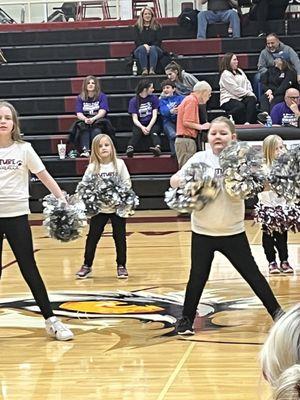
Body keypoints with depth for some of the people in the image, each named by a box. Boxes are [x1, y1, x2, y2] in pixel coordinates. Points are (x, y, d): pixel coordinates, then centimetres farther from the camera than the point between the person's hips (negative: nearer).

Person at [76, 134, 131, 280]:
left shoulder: (119, 164, -3)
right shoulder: (92, 167, -3)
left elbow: (127, 183, -1)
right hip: (99, 208, 0)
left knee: (120, 236, 5)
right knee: (93, 236, 4)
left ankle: (121, 266, 18)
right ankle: (87, 265, 16)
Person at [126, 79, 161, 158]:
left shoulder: (154, 98, 5)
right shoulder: (133, 101, 1)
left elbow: (154, 116, -2)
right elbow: (135, 119, -5)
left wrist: (149, 127, -19)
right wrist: (142, 127, -24)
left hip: (151, 124, 1)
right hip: (139, 125, -1)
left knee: (154, 132, -33)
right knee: (136, 133, -33)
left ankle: (157, 148, -60)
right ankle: (130, 149, -58)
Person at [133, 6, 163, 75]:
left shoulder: (156, 26, 14)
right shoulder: (137, 27, 13)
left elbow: (159, 41, 5)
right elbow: (137, 41, 3)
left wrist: (151, 47, -14)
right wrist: (144, 45, -17)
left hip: (155, 48, 0)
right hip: (140, 49, 0)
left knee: (153, 48, -35)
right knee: (142, 48, -35)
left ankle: (152, 69, -51)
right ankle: (144, 69, -48)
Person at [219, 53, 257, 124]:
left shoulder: (240, 71, 22)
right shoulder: (225, 74, -5)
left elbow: (248, 84, 17)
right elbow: (235, 89, -13)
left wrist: (251, 94, -2)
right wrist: (249, 93, -11)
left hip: (241, 98, 7)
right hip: (229, 100, -7)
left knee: (252, 99, -24)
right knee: (240, 106, -36)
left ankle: (248, 122, -36)